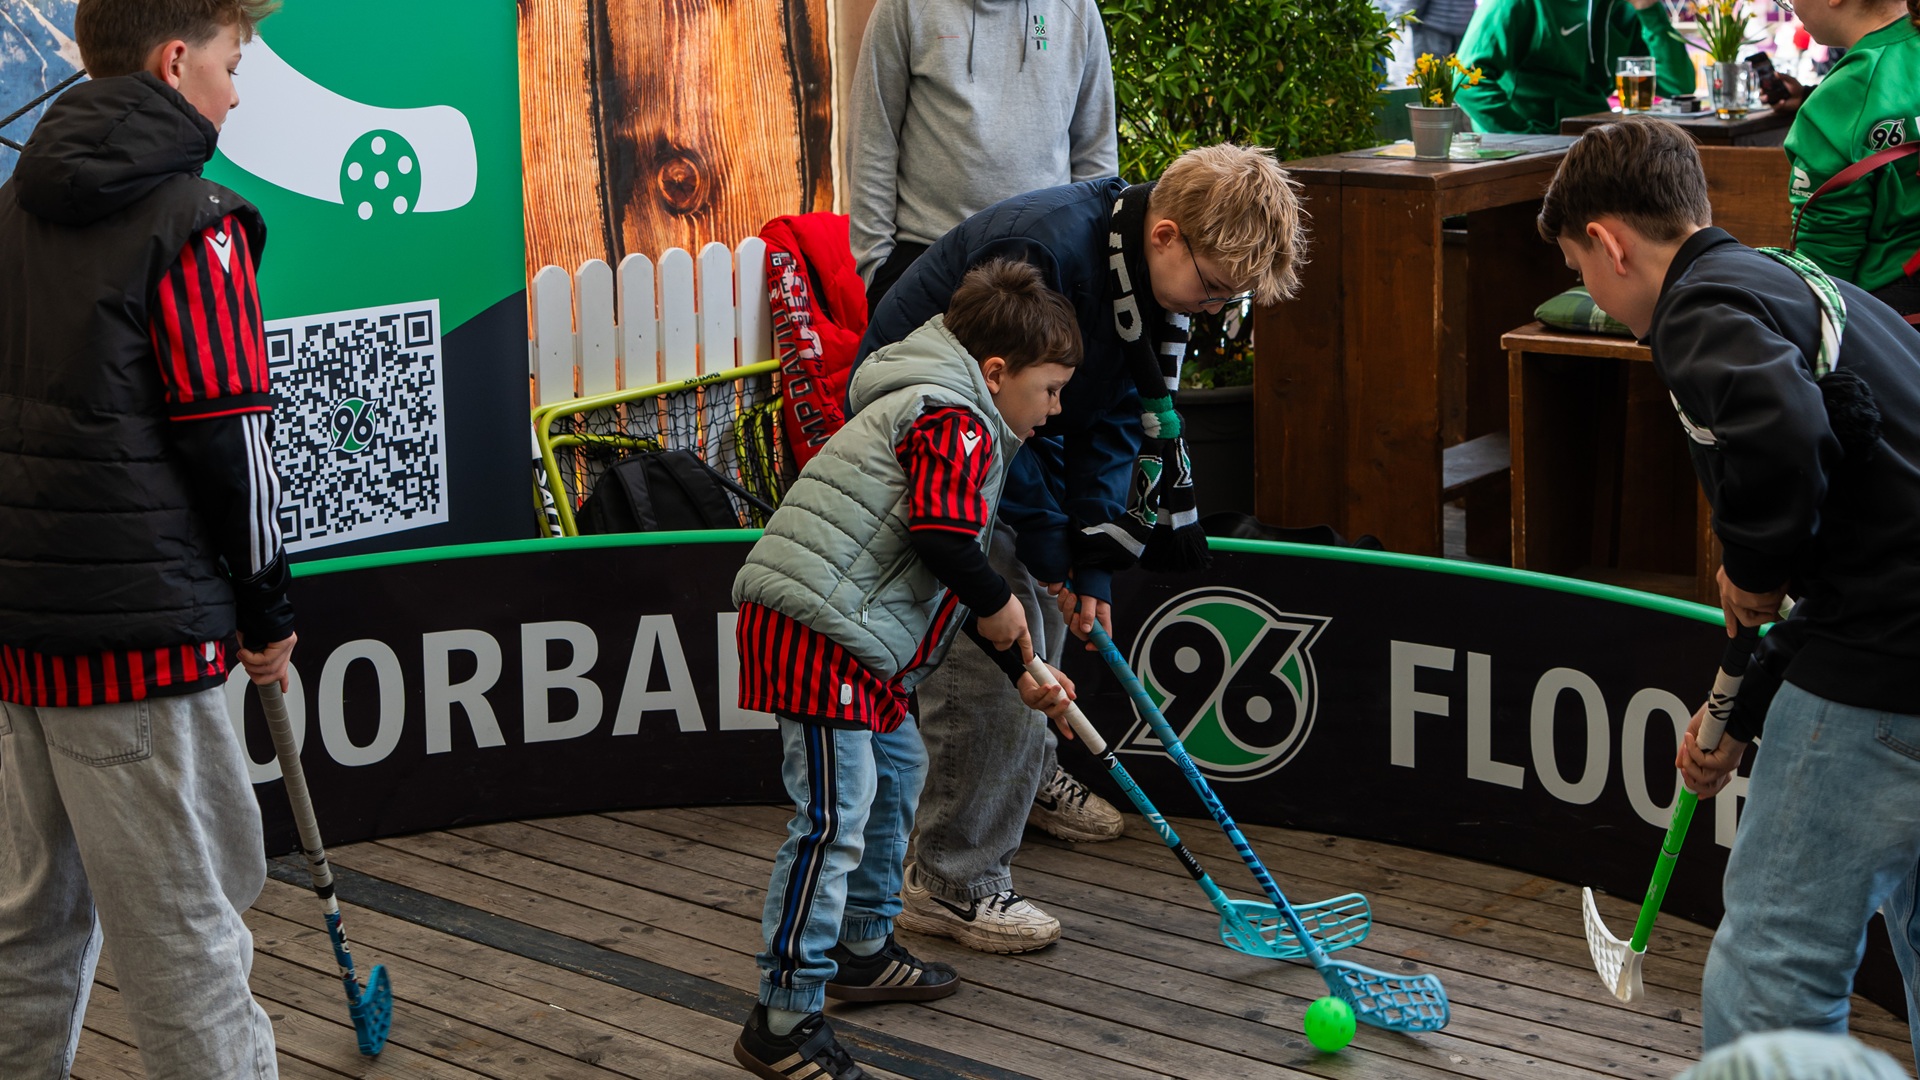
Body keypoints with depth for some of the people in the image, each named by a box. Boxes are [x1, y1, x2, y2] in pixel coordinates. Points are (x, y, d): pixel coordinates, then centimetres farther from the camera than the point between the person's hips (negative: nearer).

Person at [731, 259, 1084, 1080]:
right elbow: (942, 537, -23)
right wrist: (998, 606, -5)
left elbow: (955, 586, 30)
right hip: (815, 636, -11)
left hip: (851, 641, 11)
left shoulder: (951, 424, 25)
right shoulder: (957, 422, -8)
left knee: (897, 768, 26)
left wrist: (1021, 673, 28)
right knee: (834, 819, -11)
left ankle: (863, 952, 41)